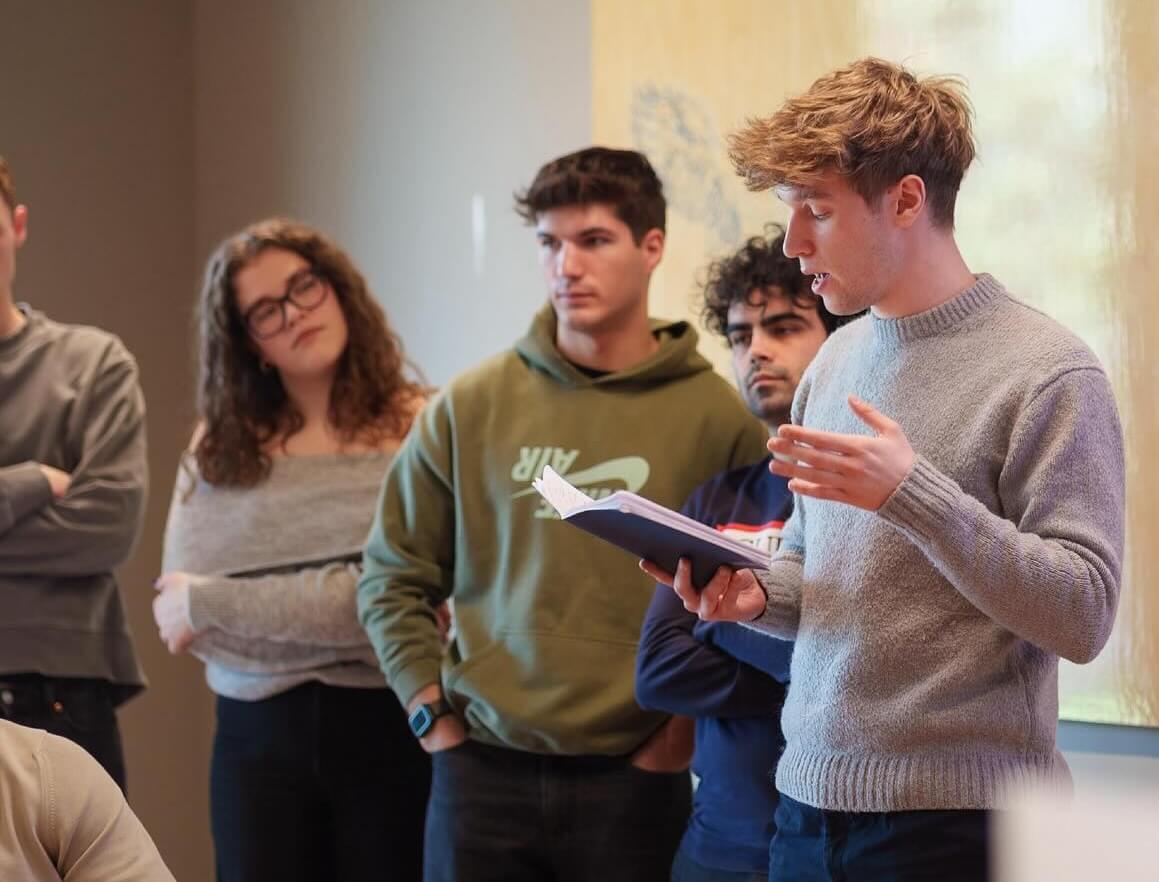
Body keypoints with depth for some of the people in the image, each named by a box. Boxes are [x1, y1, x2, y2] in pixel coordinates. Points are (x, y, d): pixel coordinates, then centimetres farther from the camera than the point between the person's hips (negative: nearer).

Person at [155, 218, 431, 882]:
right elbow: (179, 617, -1)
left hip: (388, 728, -3)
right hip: (257, 736, 3)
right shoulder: (218, 449, 6)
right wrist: (329, 606, -14)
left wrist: (212, 604, -7)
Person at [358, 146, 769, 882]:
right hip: (482, 775, 2)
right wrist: (434, 712, 2)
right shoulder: (471, 408, 4)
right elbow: (394, 577, 10)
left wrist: (690, 723, -6)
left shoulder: (717, 417, -3)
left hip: (636, 784, -2)